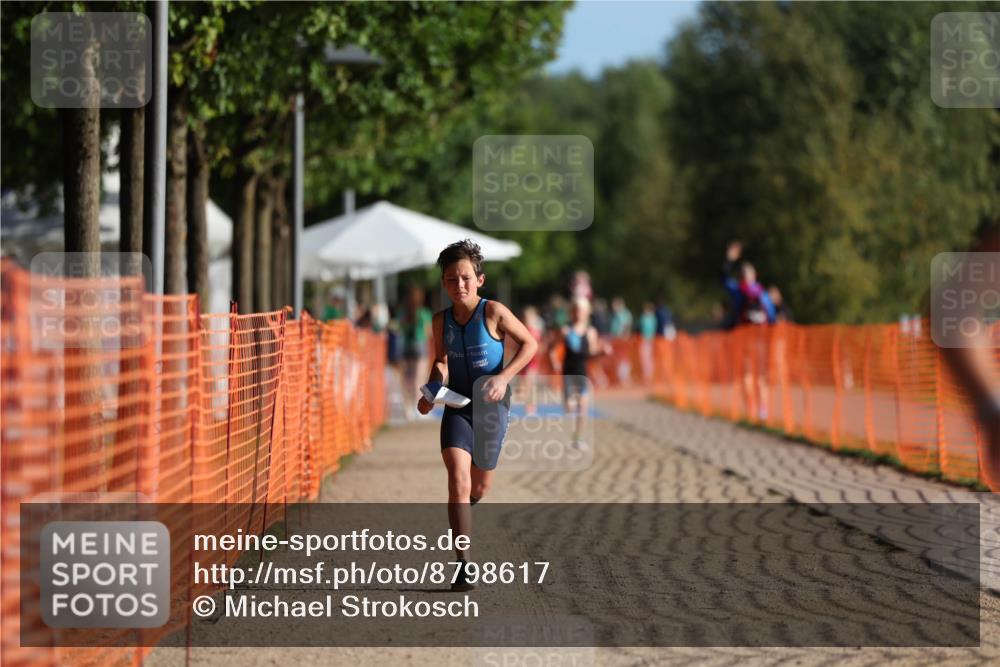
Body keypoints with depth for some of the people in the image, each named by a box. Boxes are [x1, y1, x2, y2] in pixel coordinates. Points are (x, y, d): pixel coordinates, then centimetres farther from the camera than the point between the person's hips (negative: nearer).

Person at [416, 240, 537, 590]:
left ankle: (463, 513, 52)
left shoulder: (494, 312, -11)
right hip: (457, 404, 1)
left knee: (479, 485, 12)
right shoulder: (441, 321, 0)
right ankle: (463, 564, -23)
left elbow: (529, 343, -3)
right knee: (458, 476, -20)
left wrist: (504, 377, -15)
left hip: (491, 404, -1)